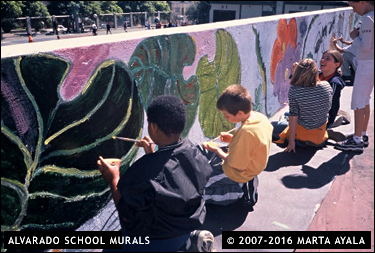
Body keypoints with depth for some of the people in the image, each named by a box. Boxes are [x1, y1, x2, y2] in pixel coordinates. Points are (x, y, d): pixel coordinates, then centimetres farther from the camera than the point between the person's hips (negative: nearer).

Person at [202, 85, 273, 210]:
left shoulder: (245, 132, -34)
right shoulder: (261, 117, -9)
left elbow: (238, 166, -25)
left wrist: (218, 151, -13)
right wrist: (233, 139, -1)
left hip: (242, 174, -8)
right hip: (256, 164, 9)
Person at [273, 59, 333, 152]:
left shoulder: (294, 90, -24)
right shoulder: (327, 86, -12)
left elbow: (293, 116, -21)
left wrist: (291, 141, -13)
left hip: (303, 133, -6)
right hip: (322, 132, 6)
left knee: (271, 126, 13)